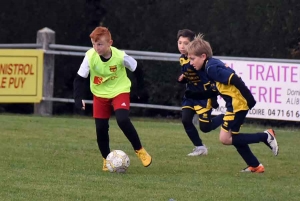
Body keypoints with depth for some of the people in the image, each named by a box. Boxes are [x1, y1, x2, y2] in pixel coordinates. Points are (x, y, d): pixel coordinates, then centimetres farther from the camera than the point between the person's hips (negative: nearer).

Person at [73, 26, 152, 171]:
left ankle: (140, 150, -6)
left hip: (120, 91, -3)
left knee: (122, 120, -24)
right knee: (101, 128, -2)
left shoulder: (120, 56, -21)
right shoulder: (90, 57, -19)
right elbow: (79, 78, -14)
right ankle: (106, 159, 19)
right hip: (100, 94, 3)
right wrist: (78, 98, -26)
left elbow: (136, 69, -3)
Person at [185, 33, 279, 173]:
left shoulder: (212, 68, -16)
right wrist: (193, 95, 20)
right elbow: (215, 91, 22)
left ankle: (265, 137, -2)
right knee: (233, 136, 18)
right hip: (235, 105, 10)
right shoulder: (212, 66, 14)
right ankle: (255, 166, 23)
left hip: (237, 104, -10)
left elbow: (235, 80, -24)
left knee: (225, 138, -5)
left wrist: (249, 99, -25)